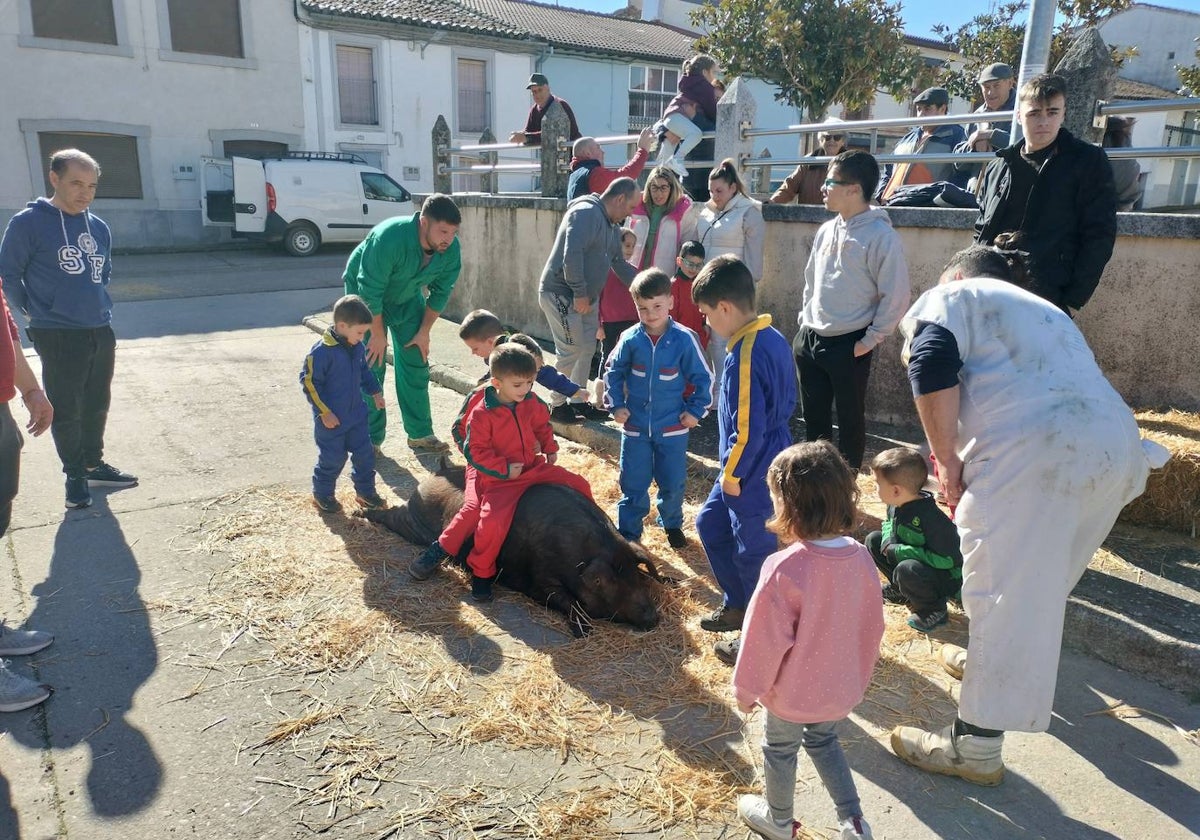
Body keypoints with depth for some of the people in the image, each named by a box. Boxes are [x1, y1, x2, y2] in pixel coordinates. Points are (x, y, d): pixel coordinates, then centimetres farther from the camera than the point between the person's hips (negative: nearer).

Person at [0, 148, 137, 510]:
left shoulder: (99, 227, 8)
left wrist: (99, 308, 13)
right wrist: (36, 312, 2)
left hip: (101, 333, 5)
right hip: (58, 337, -5)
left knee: (97, 405, 15)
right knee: (66, 411, 3)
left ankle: (94, 465, 30)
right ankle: (75, 475, 18)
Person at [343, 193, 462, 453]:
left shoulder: (450, 249, -22)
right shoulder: (389, 238, -38)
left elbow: (440, 292, -7)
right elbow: (370, 290, -31)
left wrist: (424, 331, -7)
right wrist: (377, 333, -23)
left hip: (408, 298, 5)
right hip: (365, 293, -5)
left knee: (416, 365, 2)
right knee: (371, 365, -7)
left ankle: (420, 434, 12)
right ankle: (371, 438, 4)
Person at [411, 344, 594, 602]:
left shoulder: (532, 403, 0)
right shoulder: (482, 414, -17)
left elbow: (542, 425, 21)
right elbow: (475, 451, -15)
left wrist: (550, 448, 10)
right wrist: (503, 469, -19)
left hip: (534, 466, 6)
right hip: (500, 479, -6)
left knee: (579, 486, 3)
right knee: (492, 521, -27)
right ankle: (481, 573, -1)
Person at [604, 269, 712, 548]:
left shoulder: (684, 339, -13)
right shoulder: (630, 339, -8)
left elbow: (703, 378, -2)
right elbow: (613, 372, 6)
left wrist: (696, 411, -5)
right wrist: (616, 405, -1)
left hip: (673, 427, -1)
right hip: (635, 426, 1)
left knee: (673, 483, 13)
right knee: (633, 484, 10)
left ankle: (672, 523, 39)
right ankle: (628, 533, 26)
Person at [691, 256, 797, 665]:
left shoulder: (745, 356, -26)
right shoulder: (774, 339, 3)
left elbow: (747, 428, -25)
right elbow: (787, 401, 12)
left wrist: (732, 474, -10)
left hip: (753, 475, -10)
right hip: (771, 459, 10)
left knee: (752, 553, 5)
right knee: (710, 524, 23)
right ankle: (737, 604, 38)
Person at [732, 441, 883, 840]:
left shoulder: (785, 569, -33)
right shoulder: (860, 557, -14)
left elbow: (765, 639, -23)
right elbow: (873, 625, 0)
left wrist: (747, 688, -6)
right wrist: (860, 673, 17)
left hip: (793, 692, -5)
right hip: (841, 688, 5)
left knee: (780, 750, 21)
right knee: (823, 741, 31)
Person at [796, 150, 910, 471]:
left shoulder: (882, 236, -14)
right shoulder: (826, 230, 8)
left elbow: (896, 296, -14)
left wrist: (869, 341, -13)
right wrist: (805, 319, 12)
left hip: (849, 345, -7)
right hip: (809, 339, 7)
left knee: (850, 418, 7)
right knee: (814, 417, 16)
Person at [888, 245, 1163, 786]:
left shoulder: (953, 295, 13)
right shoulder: (1042, 309, 36)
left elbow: (932, 365, -8)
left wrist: (946, 460, -1)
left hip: (1037, 451, -8)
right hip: (1116, 447, 8)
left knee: (1005, 595, -2)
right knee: (1039, 581, 26)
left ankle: (975, 748, 7)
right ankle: (993, 660, 47)